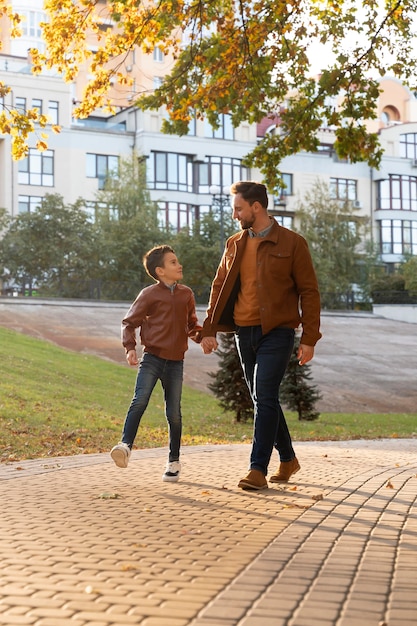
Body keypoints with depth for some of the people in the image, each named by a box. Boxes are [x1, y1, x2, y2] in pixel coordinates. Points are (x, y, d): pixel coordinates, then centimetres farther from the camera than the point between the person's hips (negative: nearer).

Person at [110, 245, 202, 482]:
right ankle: (126, 446, -18)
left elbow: (191, 324, 22)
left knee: (174, 413, 5)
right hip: (152, 358, -3)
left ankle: (174, 462, 16)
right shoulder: (150, 294, -2)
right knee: (140, 401, -21)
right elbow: (130, 322, 3)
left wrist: (201, 335, 1)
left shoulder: (186, 294, 11)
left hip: (175, 362, 3)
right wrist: (130, 347, -11)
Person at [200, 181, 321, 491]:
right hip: (244, 332, 6)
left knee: (265, 398, -13)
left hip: (277, 332, -6)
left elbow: (309, 292, -4)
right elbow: (219, 287, 13)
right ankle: (288, 459, 28)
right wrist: (209, 329, 3)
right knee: (263, 400, 12)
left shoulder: (292, 243, -4)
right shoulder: (234, 244, 11)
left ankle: (258, 470, -8)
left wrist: (309, 339, -9)